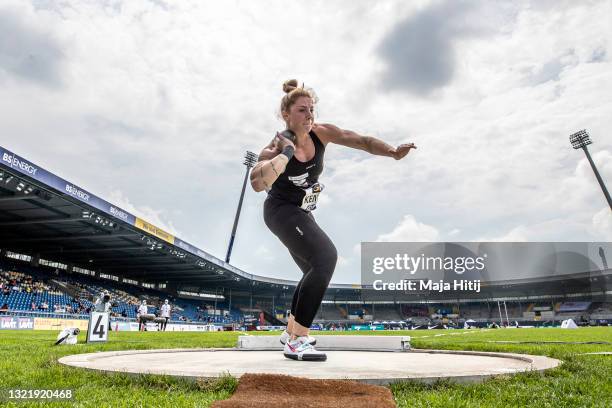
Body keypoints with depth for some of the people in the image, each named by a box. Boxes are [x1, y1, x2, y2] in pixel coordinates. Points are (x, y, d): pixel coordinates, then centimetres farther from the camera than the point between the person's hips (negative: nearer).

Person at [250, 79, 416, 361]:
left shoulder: (321, 133, -10)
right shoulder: (276, 147, -25)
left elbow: (361, 141, -12)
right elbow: (257, 183, -44)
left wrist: (393, 152, -27)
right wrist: (287, 152, -41)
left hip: (302, 214, 8)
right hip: (281, 211, -8)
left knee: (315, 270, 16)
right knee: (325, 257, -29)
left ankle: (291, 332, 34)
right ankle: (297, 341, -22)